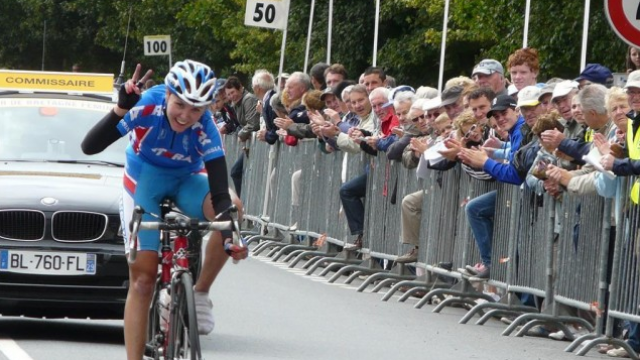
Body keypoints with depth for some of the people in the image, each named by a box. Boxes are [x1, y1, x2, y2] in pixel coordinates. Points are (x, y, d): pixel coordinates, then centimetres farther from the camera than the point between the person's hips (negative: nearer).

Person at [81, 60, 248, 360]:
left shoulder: (205, 130, -29)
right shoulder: (148, 107, -31)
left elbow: (219, 193, -31)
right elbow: (90, 146, -38)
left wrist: (230, 236, -49)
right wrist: (121, 109, -51)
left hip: (186, 181, 1)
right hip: (144, 181, -1)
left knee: (230, 208, -32)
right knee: (142, 279, -9)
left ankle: (200, 294, -14)